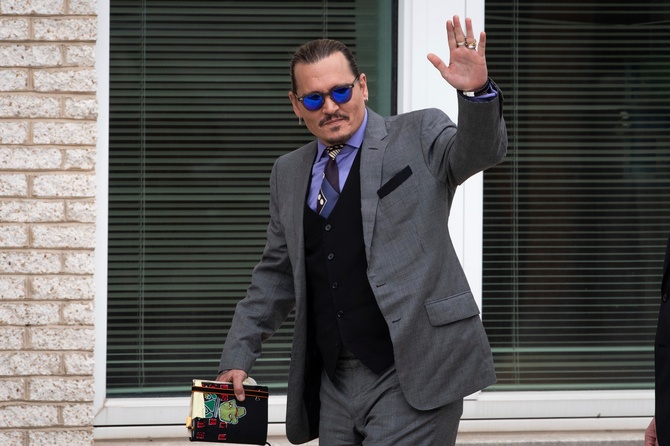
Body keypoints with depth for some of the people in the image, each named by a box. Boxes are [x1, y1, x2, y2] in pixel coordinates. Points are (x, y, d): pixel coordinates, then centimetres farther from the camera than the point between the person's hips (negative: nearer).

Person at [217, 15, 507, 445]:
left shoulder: (418, 135, 3)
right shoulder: (289, 173, 17)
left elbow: (480, 150, -15)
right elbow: (276, 276, 23)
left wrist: (477, 92, -35)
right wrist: (238, 357, 16)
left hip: (411, 377, -5)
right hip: (333, 383, 6)